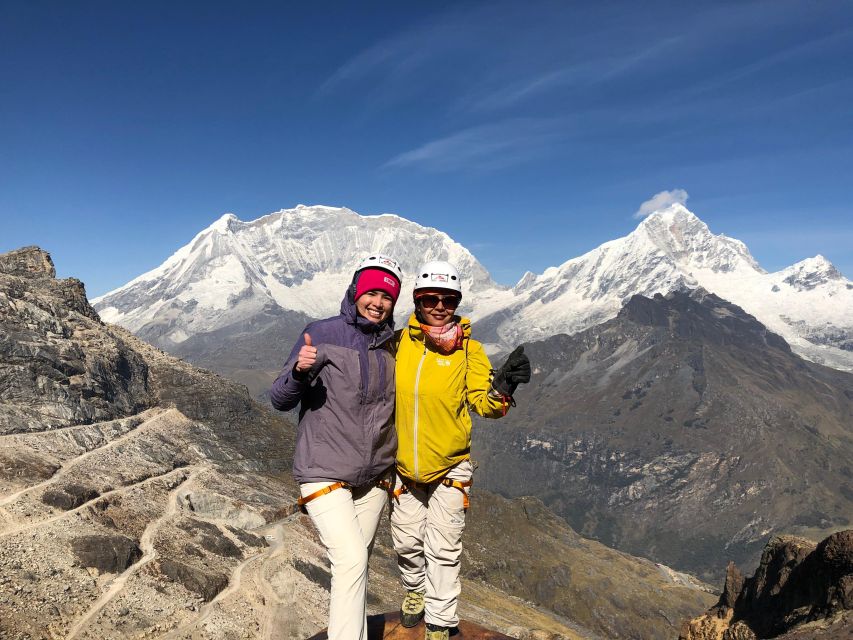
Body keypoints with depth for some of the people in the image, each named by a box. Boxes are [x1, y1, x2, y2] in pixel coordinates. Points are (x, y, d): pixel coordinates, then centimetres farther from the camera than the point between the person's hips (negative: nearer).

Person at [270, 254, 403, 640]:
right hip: (324, 475, -5)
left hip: (374, 478, 5)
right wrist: (299, 371, -28)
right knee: (351, 560, -14)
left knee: (358, 562, 16)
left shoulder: (392, 347, 4)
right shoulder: (322, 334, -10)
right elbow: (280, 400, -10)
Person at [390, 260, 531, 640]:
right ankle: (415, 591, 47)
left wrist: (504, 384, -31)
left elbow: (484, 404, -13)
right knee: (406, 541, 18)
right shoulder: (399, 341, -7)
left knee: (443, 550, 6)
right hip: (403, 465, 2)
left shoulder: (468, 349, -11)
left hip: (450, 466, -2)